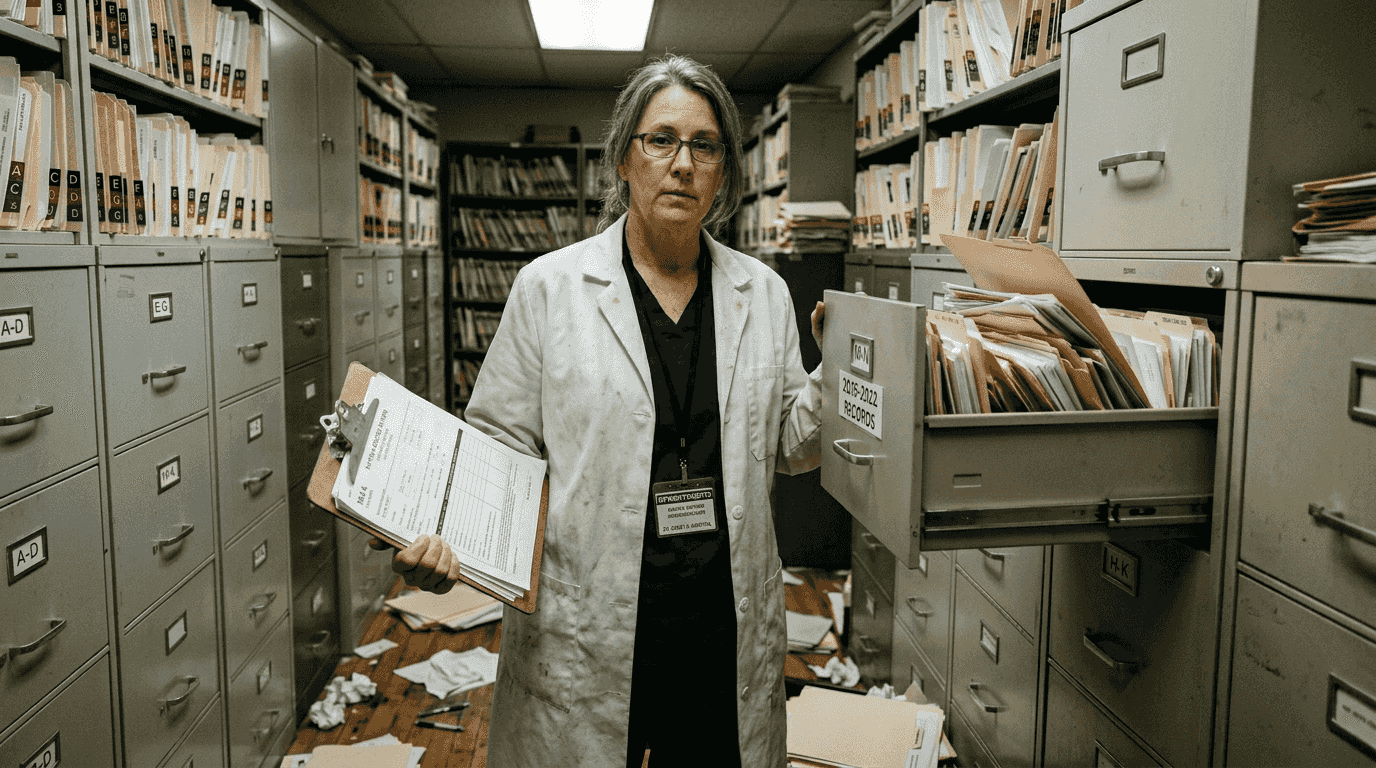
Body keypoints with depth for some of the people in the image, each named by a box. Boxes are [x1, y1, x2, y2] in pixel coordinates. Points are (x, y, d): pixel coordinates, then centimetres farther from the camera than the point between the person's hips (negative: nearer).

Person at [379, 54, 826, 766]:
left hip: (727, 629, 3)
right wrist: (444, 536, -18)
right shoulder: (549, 287, -4)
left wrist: (837, 370, -6)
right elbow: (500, 442, -2)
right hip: (584, 636, -2)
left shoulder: (764, 293, 4)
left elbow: (788, 445, 10)